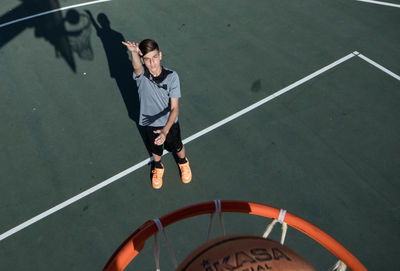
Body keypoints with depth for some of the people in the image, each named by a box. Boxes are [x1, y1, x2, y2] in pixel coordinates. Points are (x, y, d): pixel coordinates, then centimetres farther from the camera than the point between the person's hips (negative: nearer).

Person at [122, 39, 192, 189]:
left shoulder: (172, 76, -24)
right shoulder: (140, 75, -22)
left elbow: (174, 108, -26)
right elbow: (137, 66, -49)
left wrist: (165, 130, -40)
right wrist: (133, 52, -72)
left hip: (170, 123, -1)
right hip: (149, 122, 1)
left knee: (177, 147, 24)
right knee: (155, 150, 25)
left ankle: (183, 162, 59)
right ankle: (158, 167, 59)